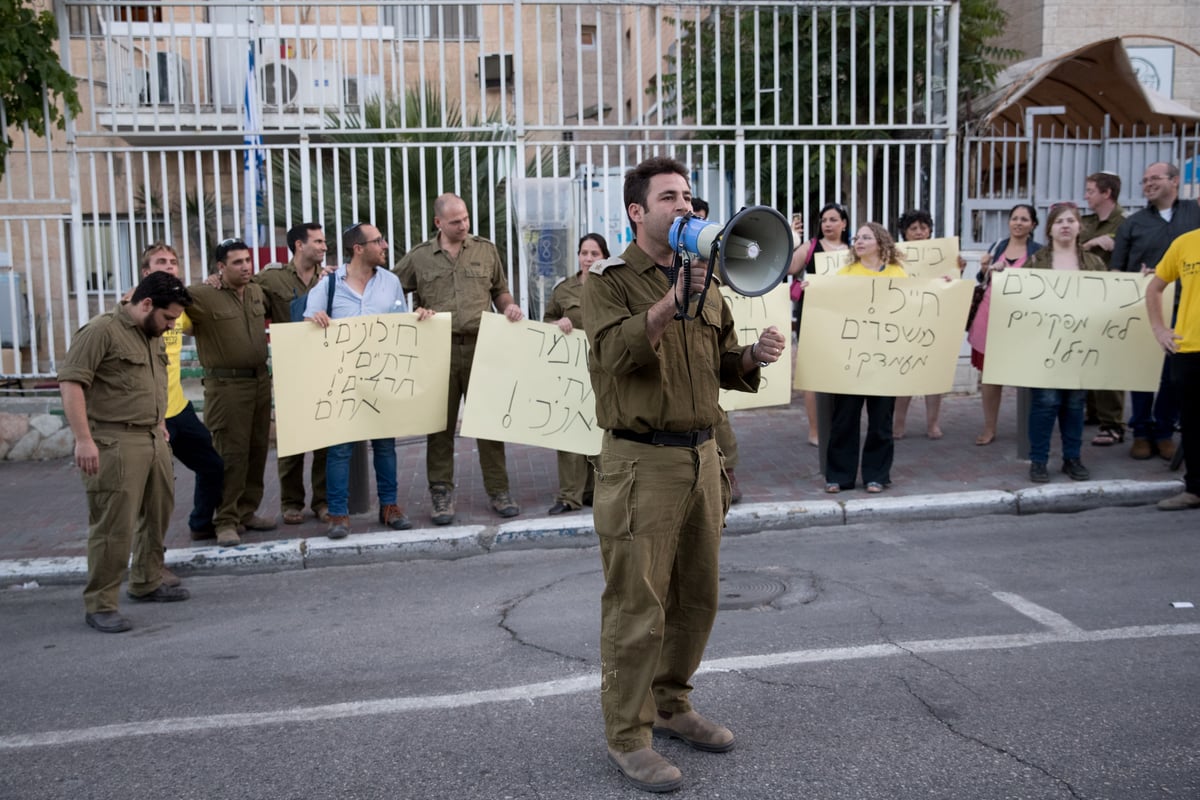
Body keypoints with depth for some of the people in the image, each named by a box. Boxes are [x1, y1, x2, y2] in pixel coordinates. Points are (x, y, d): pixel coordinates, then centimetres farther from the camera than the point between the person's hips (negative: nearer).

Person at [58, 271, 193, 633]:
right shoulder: (102, 330, -13)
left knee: (158, 516, 17)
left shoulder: (153, 335, 14)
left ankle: (147, 583, 33)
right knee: (113, 526, -6)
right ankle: (100, 605, 3)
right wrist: (83, 439, -21)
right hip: (115, 443, -9)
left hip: (154, 440, 9)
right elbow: (70, 382, -17)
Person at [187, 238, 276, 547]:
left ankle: (247, 512, 23)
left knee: (257, 449, 11)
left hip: (260, 380, 7)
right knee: (231, 454, -6)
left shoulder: (258, 292, 12)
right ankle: (227, 522, 1)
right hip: (226, 385, -7)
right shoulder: (202, 295, -9)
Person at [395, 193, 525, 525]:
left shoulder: (486, 250, 10)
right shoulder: (419, 257, 6)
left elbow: (500, 291, 18)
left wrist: (509, 308, -1)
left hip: (480, 347, 1)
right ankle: (442, 495, 13)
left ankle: (498, 491, 13)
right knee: (440, 424, 4)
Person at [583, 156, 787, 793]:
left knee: (696, 595, 15)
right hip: (641, 461, -7)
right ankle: (627, 736, 12)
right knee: (637, 605, -2)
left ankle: (670, 705, 33)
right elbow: (614, 352, -21)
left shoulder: (704, 281, 15)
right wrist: (671, 301, -32)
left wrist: (754, 356, -2)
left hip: (701, 455, 7)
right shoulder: (609, 280, -4)